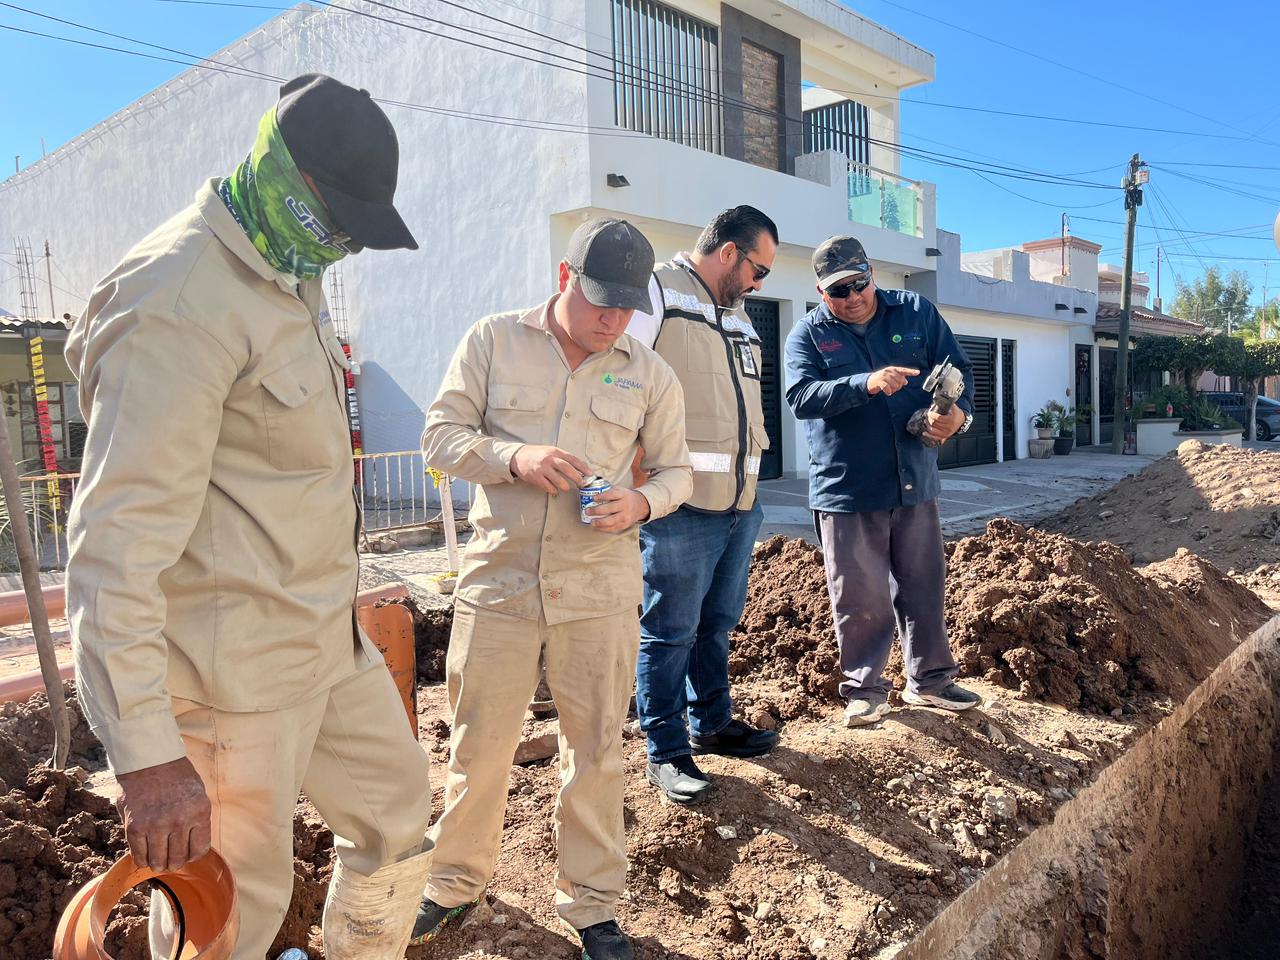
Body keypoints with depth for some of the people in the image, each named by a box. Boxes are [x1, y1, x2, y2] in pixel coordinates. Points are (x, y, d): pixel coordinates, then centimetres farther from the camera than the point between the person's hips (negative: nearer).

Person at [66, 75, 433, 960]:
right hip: (232, 673, -9)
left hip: (330, 642, 9)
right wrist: (146, 753, -24)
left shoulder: (292, 278, 10)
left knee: (399, 819, 21)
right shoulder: (181, 299, -19)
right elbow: (118, 540, -24)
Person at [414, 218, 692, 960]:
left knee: (596, 749, 10)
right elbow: (441, 436, 0)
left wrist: (641, 504, -12)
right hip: (498, 579, 0)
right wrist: (515, 458, -18)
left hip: (600, 591, 1)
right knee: (479, 743, 11)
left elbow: (677, 471, 10)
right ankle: (458, 879, 37)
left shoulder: (650, 375, 4)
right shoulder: (494, 341, 2)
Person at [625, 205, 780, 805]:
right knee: (670, 633, 1)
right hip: (681, 507, -8)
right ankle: (666, 754, 14)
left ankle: (712, 722, 35)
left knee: (718, 622, 19)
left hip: (741, 505, 9)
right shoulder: (656, 293, -7)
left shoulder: (739, 318, 21)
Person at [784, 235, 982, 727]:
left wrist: (959, 412, -14)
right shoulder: (808, 333, -2)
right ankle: (864, 688, 19)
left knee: (924, 586, 14)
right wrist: (867, 384, -31)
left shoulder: (917, 312, 6)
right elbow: (802, 396, -18)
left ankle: (929, 678, 30)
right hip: (845, 489, -3)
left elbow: (957, 368, 7)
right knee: (858, 597, 3)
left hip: (916, 483, 3)